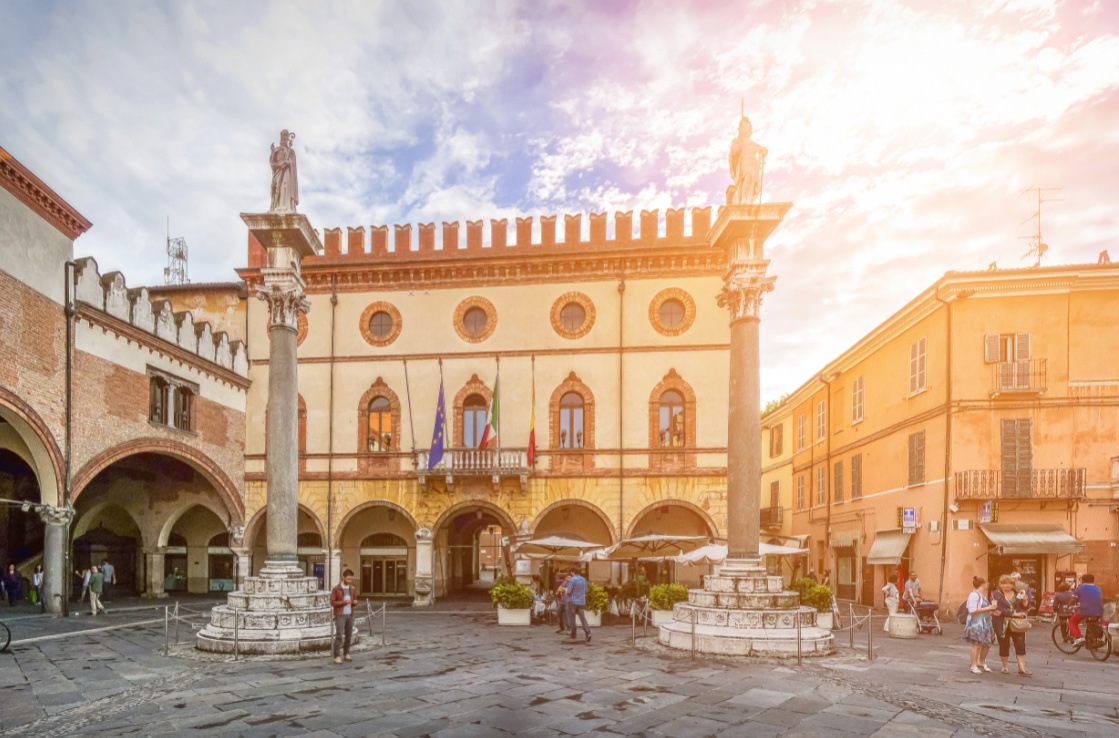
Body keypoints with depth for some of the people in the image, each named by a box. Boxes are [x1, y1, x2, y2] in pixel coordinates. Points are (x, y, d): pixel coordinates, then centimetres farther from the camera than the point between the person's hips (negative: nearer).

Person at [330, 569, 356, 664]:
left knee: (349, 635, 6)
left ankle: (346, 654, 16)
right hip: (340, 615, -5)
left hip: (350, 615, 5)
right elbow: (332, 602, -9)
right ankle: (337, 656, -5)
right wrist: (344, 602, -20)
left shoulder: (352, 588, 9)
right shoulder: (336, 588, -7)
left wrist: (355, 601, -4)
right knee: (339, 636, -9)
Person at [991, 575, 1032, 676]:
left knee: (1020, 645, -2)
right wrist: (1013, 614, -21)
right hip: (1002, 625, -3)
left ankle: (1022, 668, 4)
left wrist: (1025, 601, -13)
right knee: (1004, 646, 5)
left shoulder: (1018, 594, 8)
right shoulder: (996, 595, -4)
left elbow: (1026, 609, 9)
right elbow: (996, 610, -15)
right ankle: (1005, 667, 19)